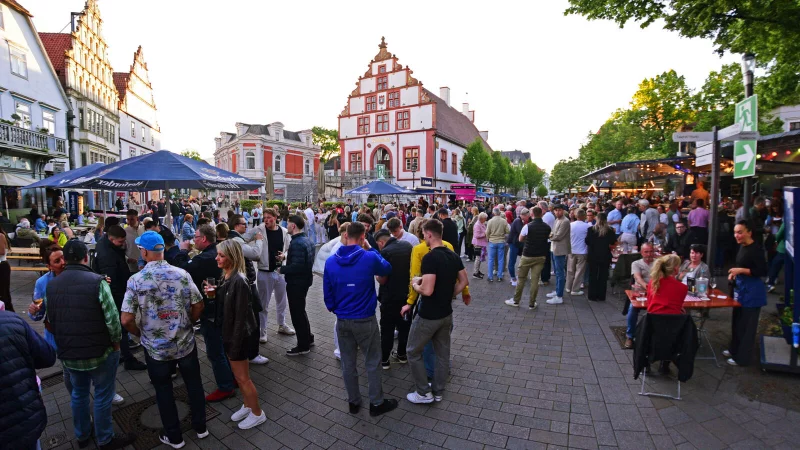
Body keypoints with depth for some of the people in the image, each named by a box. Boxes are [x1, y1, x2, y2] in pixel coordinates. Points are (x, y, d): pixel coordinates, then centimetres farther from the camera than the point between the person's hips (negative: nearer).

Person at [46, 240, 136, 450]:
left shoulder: (51, 285, -1)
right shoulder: (97, 281, -20)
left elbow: (50, 322, 8)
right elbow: (112, 318, -22)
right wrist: (116, 341, -4)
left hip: (67, 354, 6)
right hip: (100, 352, -5)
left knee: (79, 394, 24)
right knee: (102, 397, 11)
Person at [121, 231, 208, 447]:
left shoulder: (136, 280, -14)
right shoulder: (182, 274, -11)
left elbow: (127, 320, -16)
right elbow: (198, 306, -8)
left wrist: (141, 333, 4)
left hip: (156, 348, -1)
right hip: (186, 343, 1)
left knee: (164, 390, 17)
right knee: (194, 384, 19)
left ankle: (174, 436, 32)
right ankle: (200, 427, 33)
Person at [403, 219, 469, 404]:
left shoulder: (430, 257, -25)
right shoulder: (453, 255, 1)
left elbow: (427, 290, -29)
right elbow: (464, 281, 8)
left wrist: (415, 284, -9)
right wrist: (449, 295, 13)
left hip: (428, 315, -8)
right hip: (446, 313, 8)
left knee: (413, 352, 11)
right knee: (443, 353, 18)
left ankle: (424, 393, 20)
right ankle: (438, 391, 33)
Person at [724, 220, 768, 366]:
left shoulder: (756, 248, -19)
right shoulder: (742, 246, 6)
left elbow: (763, 271, -22)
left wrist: (741, 270, -25)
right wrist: (734, 273, 5)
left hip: (752, 291, -9)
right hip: (741, 288, 9)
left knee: (746, 325, 3)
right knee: (737, 321, 20)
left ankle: (742, 358, 16)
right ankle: (734, 350, 35)